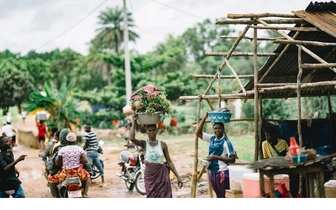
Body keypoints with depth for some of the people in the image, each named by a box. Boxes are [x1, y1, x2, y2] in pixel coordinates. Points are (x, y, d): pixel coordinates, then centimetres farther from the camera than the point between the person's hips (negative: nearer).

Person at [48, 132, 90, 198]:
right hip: (78, 173, 1)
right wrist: (79, 164, 8)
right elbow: (85, 160, -11)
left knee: (51, 179, 22)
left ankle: (56, 197, 9)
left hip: (65, 174, -1)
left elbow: (57, 163, -6)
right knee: (87, 176, 34)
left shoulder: (62, 149, -3)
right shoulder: (79, 149, 0)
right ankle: (85, 194, 16)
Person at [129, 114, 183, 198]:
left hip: (162, 174, 0)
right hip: (150, 175, 0)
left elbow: (169, 161, 2)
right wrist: (134, 122, -14)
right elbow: (132, 138, -21)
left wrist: (178, 176, -3)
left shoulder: (162, 144, -1)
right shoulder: (144, 144, -2)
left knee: (164, 197, -1)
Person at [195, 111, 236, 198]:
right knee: (218, 195, 15)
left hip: (222, 172, -7)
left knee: (225, 196, -1)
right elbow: (198, 133, 7)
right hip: (212, 171, 7)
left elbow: (232, 159, -17)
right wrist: (204, 118, -1)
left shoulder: (226, 142, -13)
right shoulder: (212, 138, 6)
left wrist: (216, 157, -22)